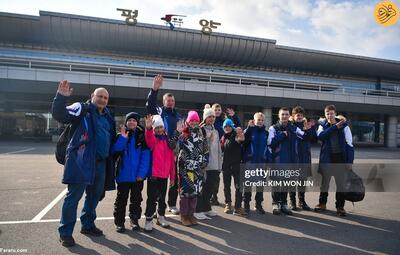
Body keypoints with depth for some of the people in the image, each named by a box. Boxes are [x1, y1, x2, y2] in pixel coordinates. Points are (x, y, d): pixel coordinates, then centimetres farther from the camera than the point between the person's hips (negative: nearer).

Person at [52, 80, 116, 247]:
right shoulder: (82, 109, -2)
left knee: (95, 194, 16)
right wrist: (61, 97, -32)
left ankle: (87, 225, 32)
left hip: (101, 162, 7)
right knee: (74, 196, -3)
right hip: (81, 161, -7)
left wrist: (111, 157, 18)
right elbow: (60, 115, -17)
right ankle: (65, 233, 9)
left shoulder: (108, 116, 18)